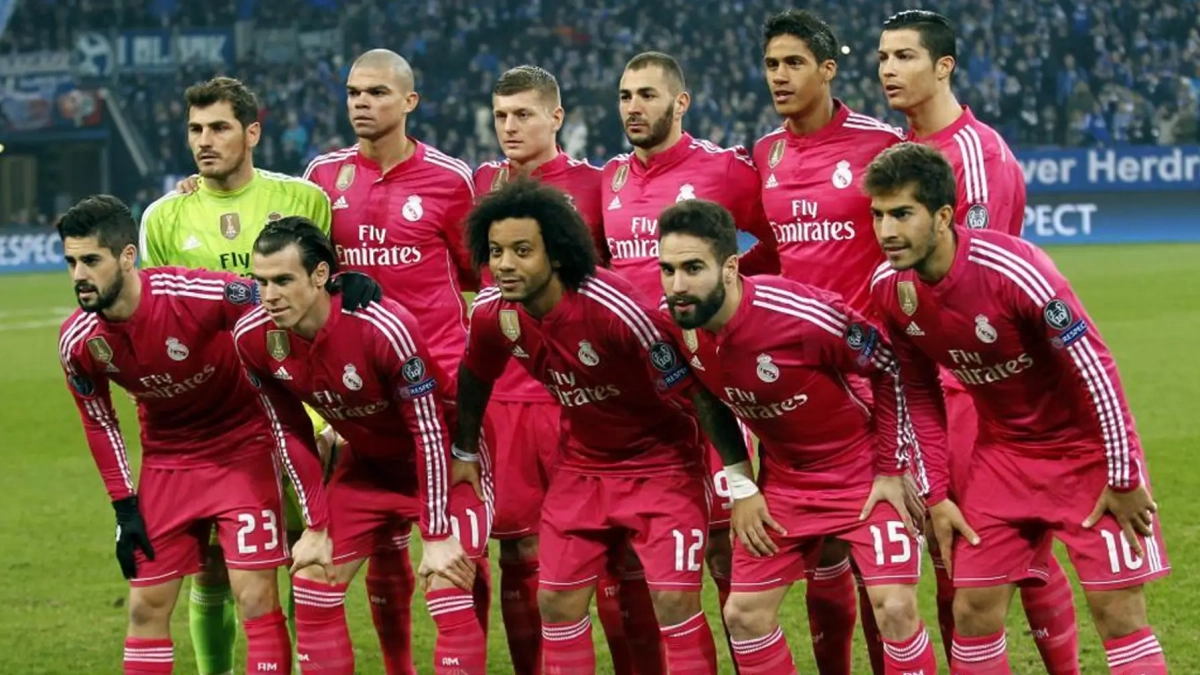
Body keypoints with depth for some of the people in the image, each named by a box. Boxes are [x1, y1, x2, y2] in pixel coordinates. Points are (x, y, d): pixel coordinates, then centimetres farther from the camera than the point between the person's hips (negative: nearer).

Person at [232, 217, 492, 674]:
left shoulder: (385, 327, -34)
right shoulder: (253, 338, -16)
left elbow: (429, 429, -25)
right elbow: (290, 432, -3)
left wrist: (437, 537, -21)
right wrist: (318, 527, -2)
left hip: (444, 465, -6)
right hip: (366, 465, 6)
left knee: (451, 606, -16)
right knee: (311, 594, 3)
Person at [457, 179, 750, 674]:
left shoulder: (617, 309, -31)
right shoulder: (492, 312, -14)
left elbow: (697, 392, -23)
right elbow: (474, 377, 10)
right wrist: (464, 453, 20)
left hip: (660, 461, -6)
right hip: (582, 463, 6)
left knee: (675, 602, -12)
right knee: (557, 600, 6)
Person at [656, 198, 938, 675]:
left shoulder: (804, 314, -31)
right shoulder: (677, 328, -14)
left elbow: (890, 368, -15)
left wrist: (892, 470, -12)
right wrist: (741, 488, 2)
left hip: (863, 470, -5)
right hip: (784, 479, 5)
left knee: (895, 609, -15)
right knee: (744, 614, 3)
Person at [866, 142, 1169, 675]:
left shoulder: (1014, 269, -28)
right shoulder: (889, 289, -10)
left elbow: (1096, 371, -21)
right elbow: (919, 394, 5)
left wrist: (1123, 479, -17)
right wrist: (936, 494, 3)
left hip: (1085, 448, -5)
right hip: (1001, 451, 5)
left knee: (1119, 611, -7)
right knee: (973, 610, 1)